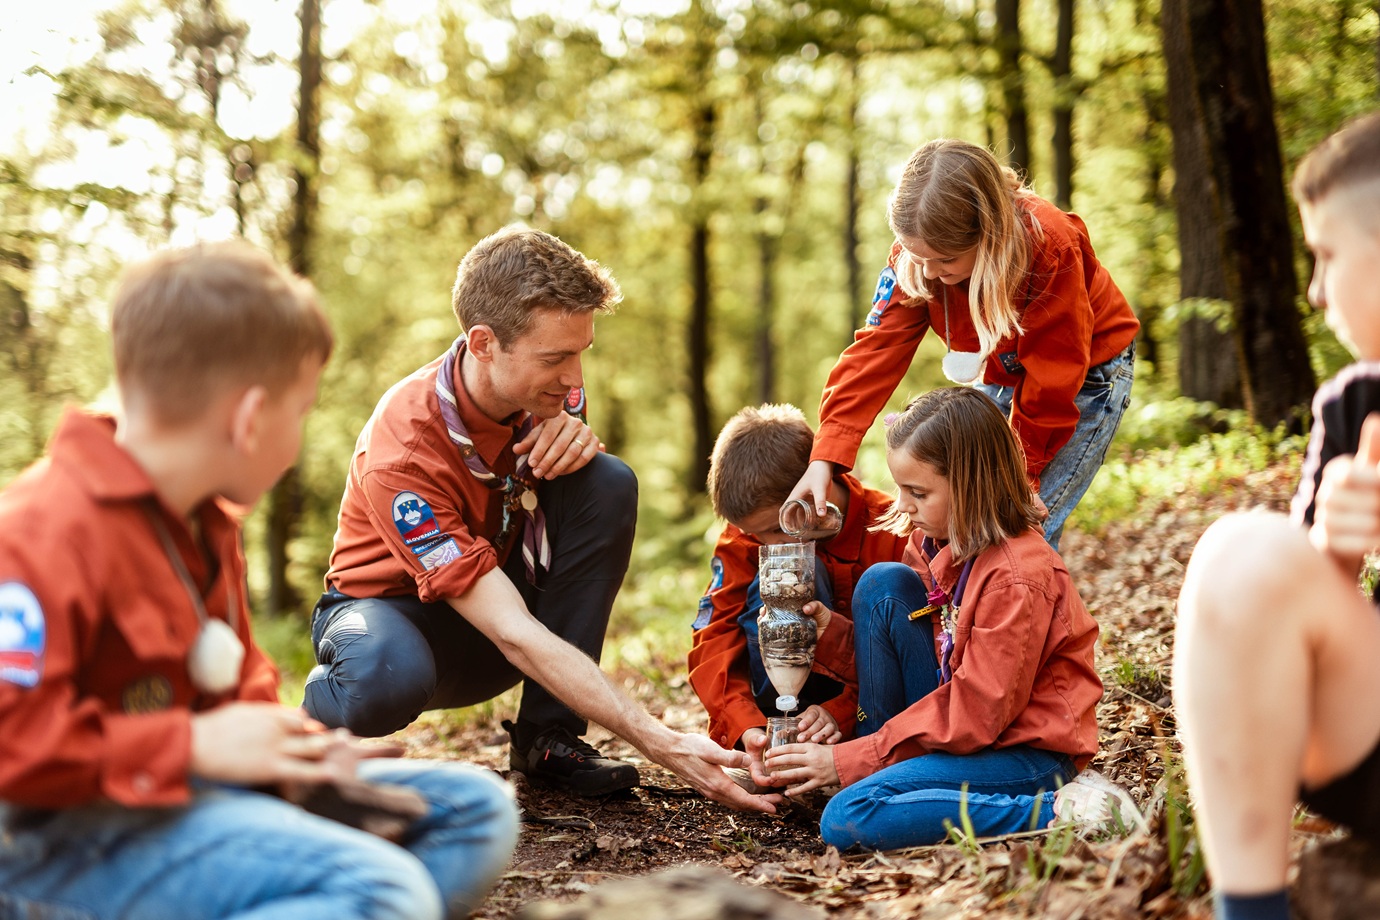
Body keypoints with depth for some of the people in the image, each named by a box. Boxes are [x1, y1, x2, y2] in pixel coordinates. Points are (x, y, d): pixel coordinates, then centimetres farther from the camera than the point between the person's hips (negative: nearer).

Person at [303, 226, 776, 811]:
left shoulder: (549, 387, -16)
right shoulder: (402, 452, -34)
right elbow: (514, 635, -38)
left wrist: (575, 438, -23)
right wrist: (660, 742, -44)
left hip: (505, 588, 6)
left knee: (608, 482, -22)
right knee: (390, 677, -44)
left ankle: (547, 735, -15)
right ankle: (319, 709, -3)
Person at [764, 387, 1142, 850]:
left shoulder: (1017, 579, -23)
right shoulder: (934, 543, 3)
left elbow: (975, 716, -23)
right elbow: (890, 653, 10)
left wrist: (847, 761, -20)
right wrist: (830, 634, -11)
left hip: (1025, 751, -9)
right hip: (960, 727, 9)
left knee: (846, 820, -25)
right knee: (882, 584, -5)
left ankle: (1056, 810, -17)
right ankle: (881, 764, 1)